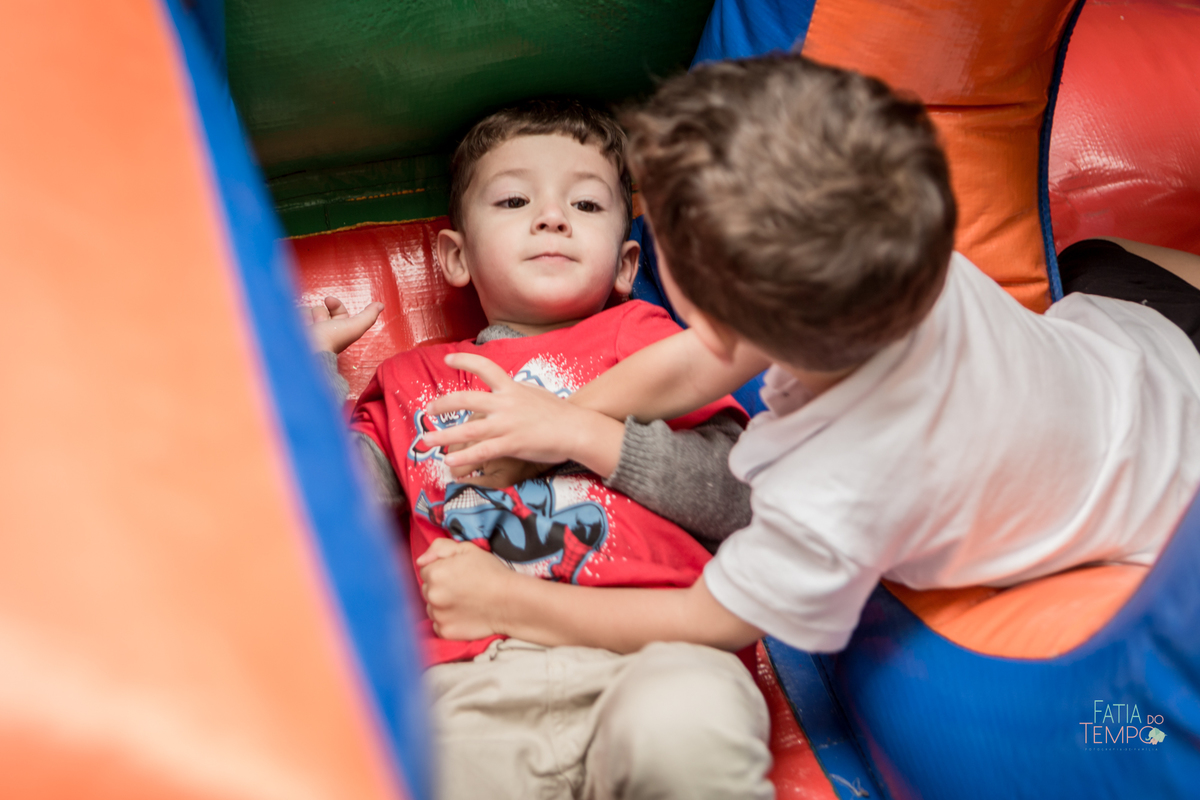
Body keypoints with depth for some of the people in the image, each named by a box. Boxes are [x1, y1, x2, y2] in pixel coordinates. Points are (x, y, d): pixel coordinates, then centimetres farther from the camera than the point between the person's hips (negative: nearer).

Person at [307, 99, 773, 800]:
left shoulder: (638, 335, 19)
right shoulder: (411, 380, 27)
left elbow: (743, 497, 6)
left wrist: (584, 431, -3)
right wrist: (311, 361, 16)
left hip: (645, 653, 0)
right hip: (475, 684, 1)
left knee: (687, 732, -34)